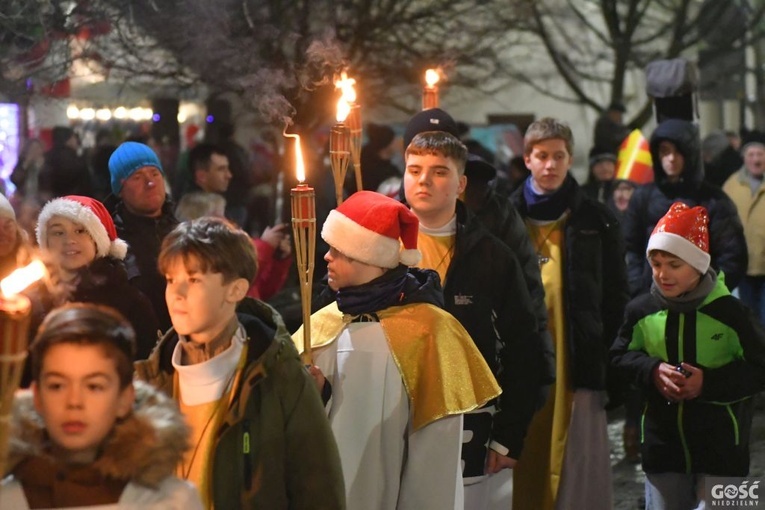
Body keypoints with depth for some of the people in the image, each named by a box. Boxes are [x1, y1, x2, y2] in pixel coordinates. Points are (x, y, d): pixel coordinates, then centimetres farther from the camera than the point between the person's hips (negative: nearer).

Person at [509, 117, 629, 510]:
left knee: (578, 472, -1)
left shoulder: (596, 222, 6)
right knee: (524, 466, 2)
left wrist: (614, 373, 2)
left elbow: (616, 300, 7)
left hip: (578, 365, 0)